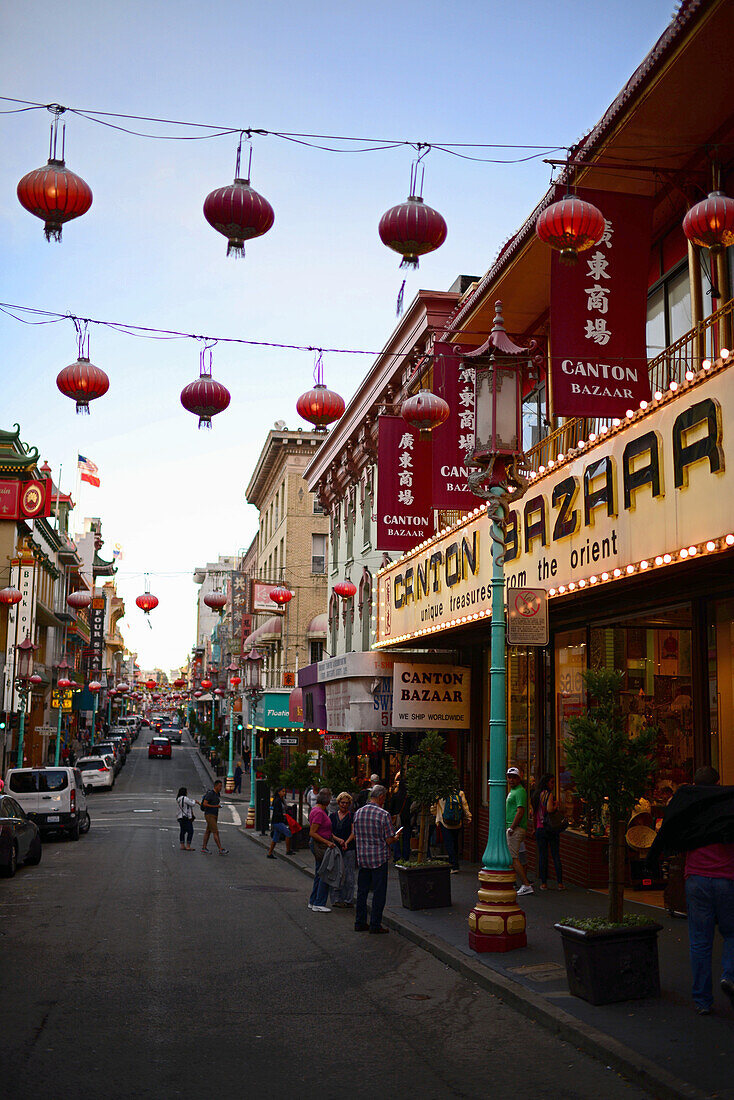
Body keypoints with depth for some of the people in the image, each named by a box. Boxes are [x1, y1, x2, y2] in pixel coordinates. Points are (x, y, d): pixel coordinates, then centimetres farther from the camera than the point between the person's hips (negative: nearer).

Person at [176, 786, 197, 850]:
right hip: (187, 818, -9)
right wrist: (193, 801, 10)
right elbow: (193, 804, -9)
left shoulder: (179, 799, 11)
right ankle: (188, 847, -6)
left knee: (182, 831, 12)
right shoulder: (185, 798, -17)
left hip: (181, 817, 9)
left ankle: (182, 846, 15)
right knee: (190, 831, -5)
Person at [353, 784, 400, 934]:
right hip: (379, 857, -5)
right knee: (379, 892, 3)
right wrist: (396, 836, 8)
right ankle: (375, 926, 6)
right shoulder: (383, 814, -14)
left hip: (362, 858, 5)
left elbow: (356, 836, 12)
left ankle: (360, 923, 20)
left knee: (362, 891, 14)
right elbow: (389, 840, -12)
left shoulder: (358, 813, 4)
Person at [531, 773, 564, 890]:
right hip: (551, 828, -4)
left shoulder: (535, 795, 9)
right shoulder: (549, 794, -10)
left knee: (542, 856, 6)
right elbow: (549, 809, -23)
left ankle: (543, 883, 6)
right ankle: (560, 883, 4)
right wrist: (556, 805, -4)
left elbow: (533, 813, 12)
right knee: (556, 855, 3)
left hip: (540, 829, 4)